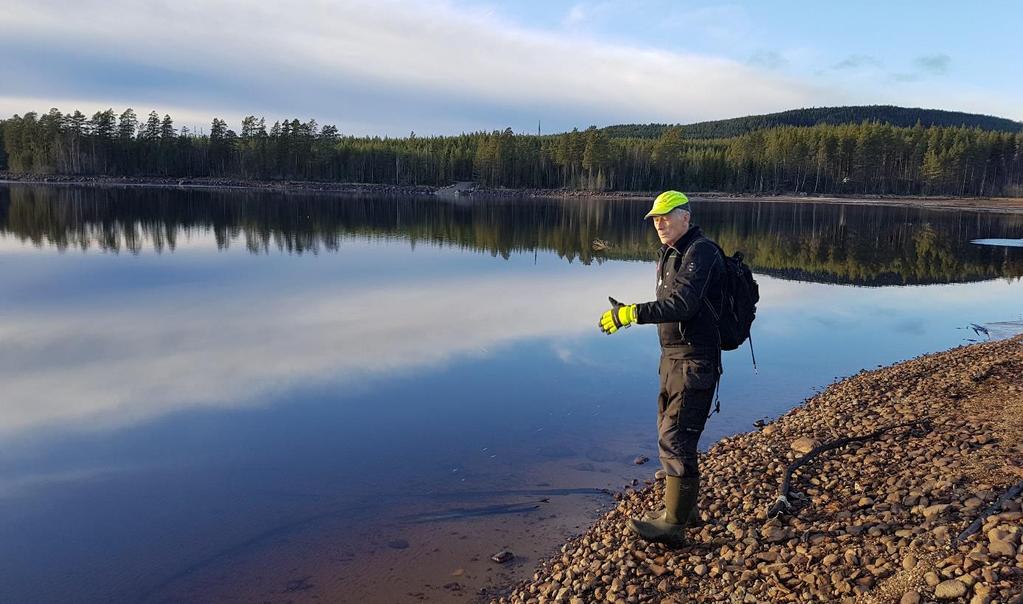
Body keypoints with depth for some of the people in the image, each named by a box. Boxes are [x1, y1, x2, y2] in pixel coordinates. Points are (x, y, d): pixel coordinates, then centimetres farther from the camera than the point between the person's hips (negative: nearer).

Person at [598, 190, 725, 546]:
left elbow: (682, 304, -29)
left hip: (694, 361, -10)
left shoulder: (700, 252, -15)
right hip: (673, 357, 10)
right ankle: (683, 507, 31)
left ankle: (673, 524, -1)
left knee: (676, 439, -9)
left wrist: (632, 313, -36)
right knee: (671, 433, 17)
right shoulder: (670, 255, 15)